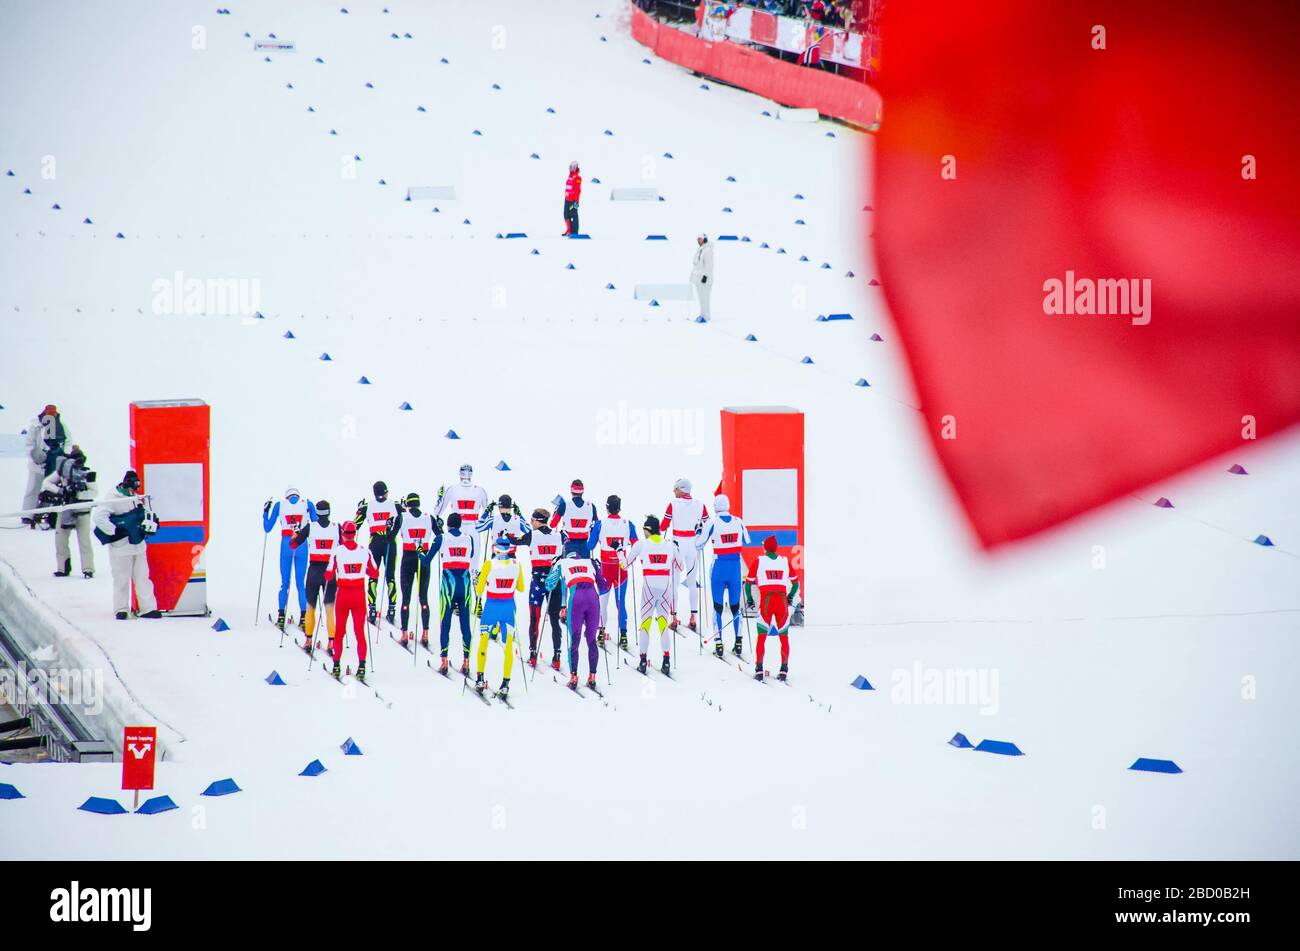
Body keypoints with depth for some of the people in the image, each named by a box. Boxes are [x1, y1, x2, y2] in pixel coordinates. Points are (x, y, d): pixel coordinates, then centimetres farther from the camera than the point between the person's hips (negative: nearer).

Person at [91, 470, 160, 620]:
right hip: (121, 547, -6)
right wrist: (114, 531, -20)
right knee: (121, 579, 1)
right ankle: (121, 609, 12)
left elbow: (147, 514, 25)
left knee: (142, 577, 6)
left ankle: (148, 608, 8)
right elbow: (98, 517, -21)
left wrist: (150, 525, 4)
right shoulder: (111, 499, -11)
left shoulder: (137, 499, 11)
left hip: (138, 545, 6)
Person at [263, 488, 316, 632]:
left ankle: (281, 618, 9)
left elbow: (267, 529, 10)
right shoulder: (307, 504, 6)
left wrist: (265, 512, 24)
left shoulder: (279, 505, 6)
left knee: (284, 583, 11)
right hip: (302, 545, 0)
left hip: (286, 545, 0)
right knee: (301, 583, 6)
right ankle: (303, 619, 0)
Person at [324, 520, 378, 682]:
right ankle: (361, 666, -2)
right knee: (360, 632, 7)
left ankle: (336, 666, 14)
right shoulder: (365, 551, -6)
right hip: (360, 595, 1)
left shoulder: (337, 552, -10)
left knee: (339, 632, 14)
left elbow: (328, 576, -7)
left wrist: (328, 577, 15)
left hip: (343, 595, -1)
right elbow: (375, 574, 2)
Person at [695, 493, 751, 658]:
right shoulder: (738, 522, 0)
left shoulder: (712, 523, -8)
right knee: (735, 604, 11)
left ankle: (718, 643, -1)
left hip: (719, 566, -2)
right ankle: (738, 642, 11)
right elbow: (747, 542, 13)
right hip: (735, 566, 3)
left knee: (718, 605, 4)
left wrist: (698, 533, 19)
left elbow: (699, 545, -1)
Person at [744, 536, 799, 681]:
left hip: (766, 600, -2)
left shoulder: (759, 560, 6)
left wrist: (749, 599, 22)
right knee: (784, 637, 11)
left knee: (762, 637, 7)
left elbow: (748, 582, 8)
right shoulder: (785, 560, 11)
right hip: (783, 601, 2)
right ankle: (784, 670, 6)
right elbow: (795, 583, 17)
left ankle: (759, 670, 1)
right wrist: (790, 598, 30)